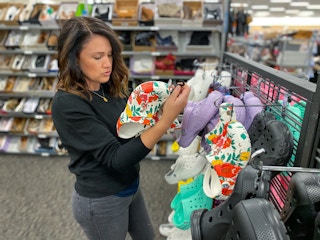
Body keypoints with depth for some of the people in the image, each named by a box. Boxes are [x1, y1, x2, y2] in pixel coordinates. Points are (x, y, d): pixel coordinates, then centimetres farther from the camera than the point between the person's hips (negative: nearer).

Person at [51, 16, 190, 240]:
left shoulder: (110, 86, -4)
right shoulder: (67, 104, -26)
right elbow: (115, 157, -30)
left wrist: (166, 108, -22)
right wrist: (166, 120, -39)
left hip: (130, 186, 6)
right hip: (100, 200, -6)